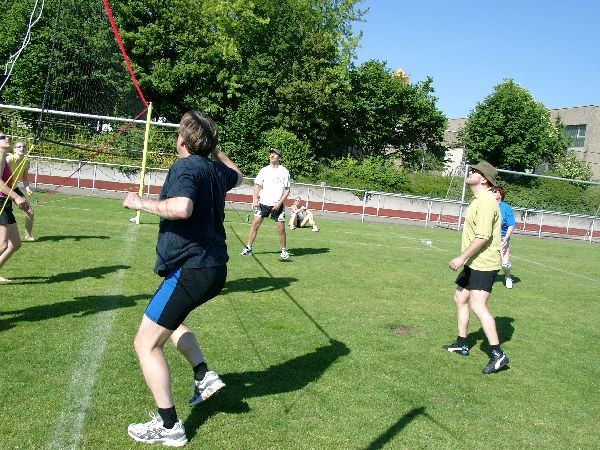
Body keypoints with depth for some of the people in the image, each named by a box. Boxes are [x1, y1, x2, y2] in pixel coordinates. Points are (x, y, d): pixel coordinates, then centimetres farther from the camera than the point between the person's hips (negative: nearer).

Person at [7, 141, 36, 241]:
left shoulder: (26, 162, -5)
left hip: (14, 188, 6)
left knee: (30, 213, 5)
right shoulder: (9, 159, -22)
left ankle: (28, 235, 24)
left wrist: (27, 188, -14)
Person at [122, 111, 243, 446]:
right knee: (168, 319, 32)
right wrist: (215, 149, 37)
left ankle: (169, 427, 5)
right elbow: (237, 175, 36)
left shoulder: (187, 167, -14)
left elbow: (181, 207, -34)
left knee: (146, 343, 1)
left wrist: (141, 203, -19)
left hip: (191, 268, -9)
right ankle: (204, 375, 22)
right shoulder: (215, 169, 11)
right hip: (214, 267, 9)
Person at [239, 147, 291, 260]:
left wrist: (279, 203, -9)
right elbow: (257, 186, 9)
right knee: (255, 224, -2)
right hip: (263, 203, 2)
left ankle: (284, 251, 12)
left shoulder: (284, 172, 1)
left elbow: (287, 190, 1)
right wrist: (255, 199, -5)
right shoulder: (264, 170, 8)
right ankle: (248, 248, 6)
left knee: (281, 228, -3)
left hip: (277, 205, -2)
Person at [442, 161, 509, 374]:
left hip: (483, 263, -11)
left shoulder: (486, 202, -19)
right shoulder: (477, 200, 15)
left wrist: (462, 258, -21)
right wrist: (465, 259, 22)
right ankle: (461, 344, 29)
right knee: (460, 298, 16)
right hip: (474, 263, 11)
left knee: (477, 305, -15)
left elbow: (482, 237, -25)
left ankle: (497, 354, -10)